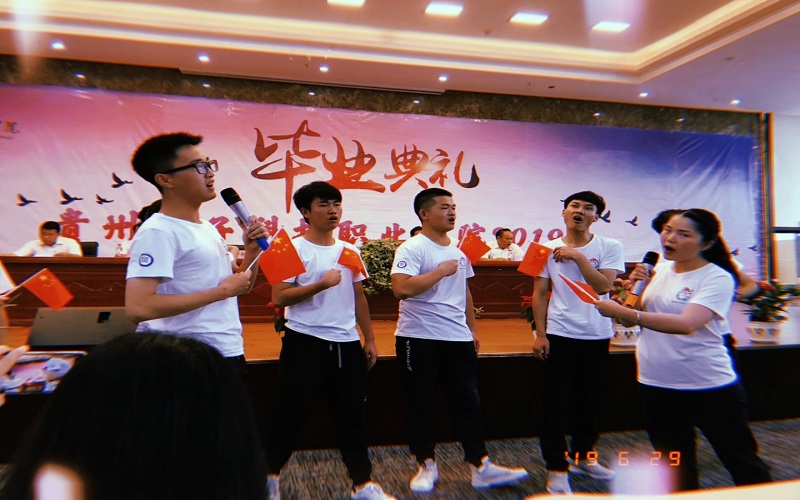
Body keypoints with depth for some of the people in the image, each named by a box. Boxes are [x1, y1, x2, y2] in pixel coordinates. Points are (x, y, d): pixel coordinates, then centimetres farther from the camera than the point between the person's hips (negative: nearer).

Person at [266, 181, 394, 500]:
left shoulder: (350, 251, 10)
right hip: (305, 342, -5)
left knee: (353, 415, 10)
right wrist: (321, 284, -21)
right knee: (292, 413, 7)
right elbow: (279, 297, -14)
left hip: (347, 344, 5)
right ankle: (270, 474, 30)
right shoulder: (294, 249, -7)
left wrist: (369, 338, 13)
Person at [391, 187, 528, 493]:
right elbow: (401, 288, -25)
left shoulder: (459, 250, 13)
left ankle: (480, 467, 19)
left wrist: (472, 328, 18)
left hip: (458, 338, 6)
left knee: (469, 401, 9)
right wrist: (441, 271, -19)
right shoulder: (412, 249, -10)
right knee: (420, 404, 7)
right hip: (419, 339, -6)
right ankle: (427, 465, 24)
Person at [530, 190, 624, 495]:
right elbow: (539, 294, 0)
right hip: (559, 334, -1)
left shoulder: (610, 248, -1)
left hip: (597, 335, 2)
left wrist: (578, 256, -17)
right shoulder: (549, 249, 0)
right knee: (555, 402, 0)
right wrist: (540, 334, -5)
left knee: (592, 400, 15)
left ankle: (582, 456, 36)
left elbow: (602, 286, -14)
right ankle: (556, 467, 13)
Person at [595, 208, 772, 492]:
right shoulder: (659, 270, 3)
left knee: (745, 467, 14)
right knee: (677, 471, 21)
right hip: (657, 387, 6)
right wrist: (634, 287, -10)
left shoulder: (717, 278, -14)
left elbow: (687, 324, -32)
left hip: (710, 388, -5)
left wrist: (622, 311, -35)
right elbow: (631, 320, 7)